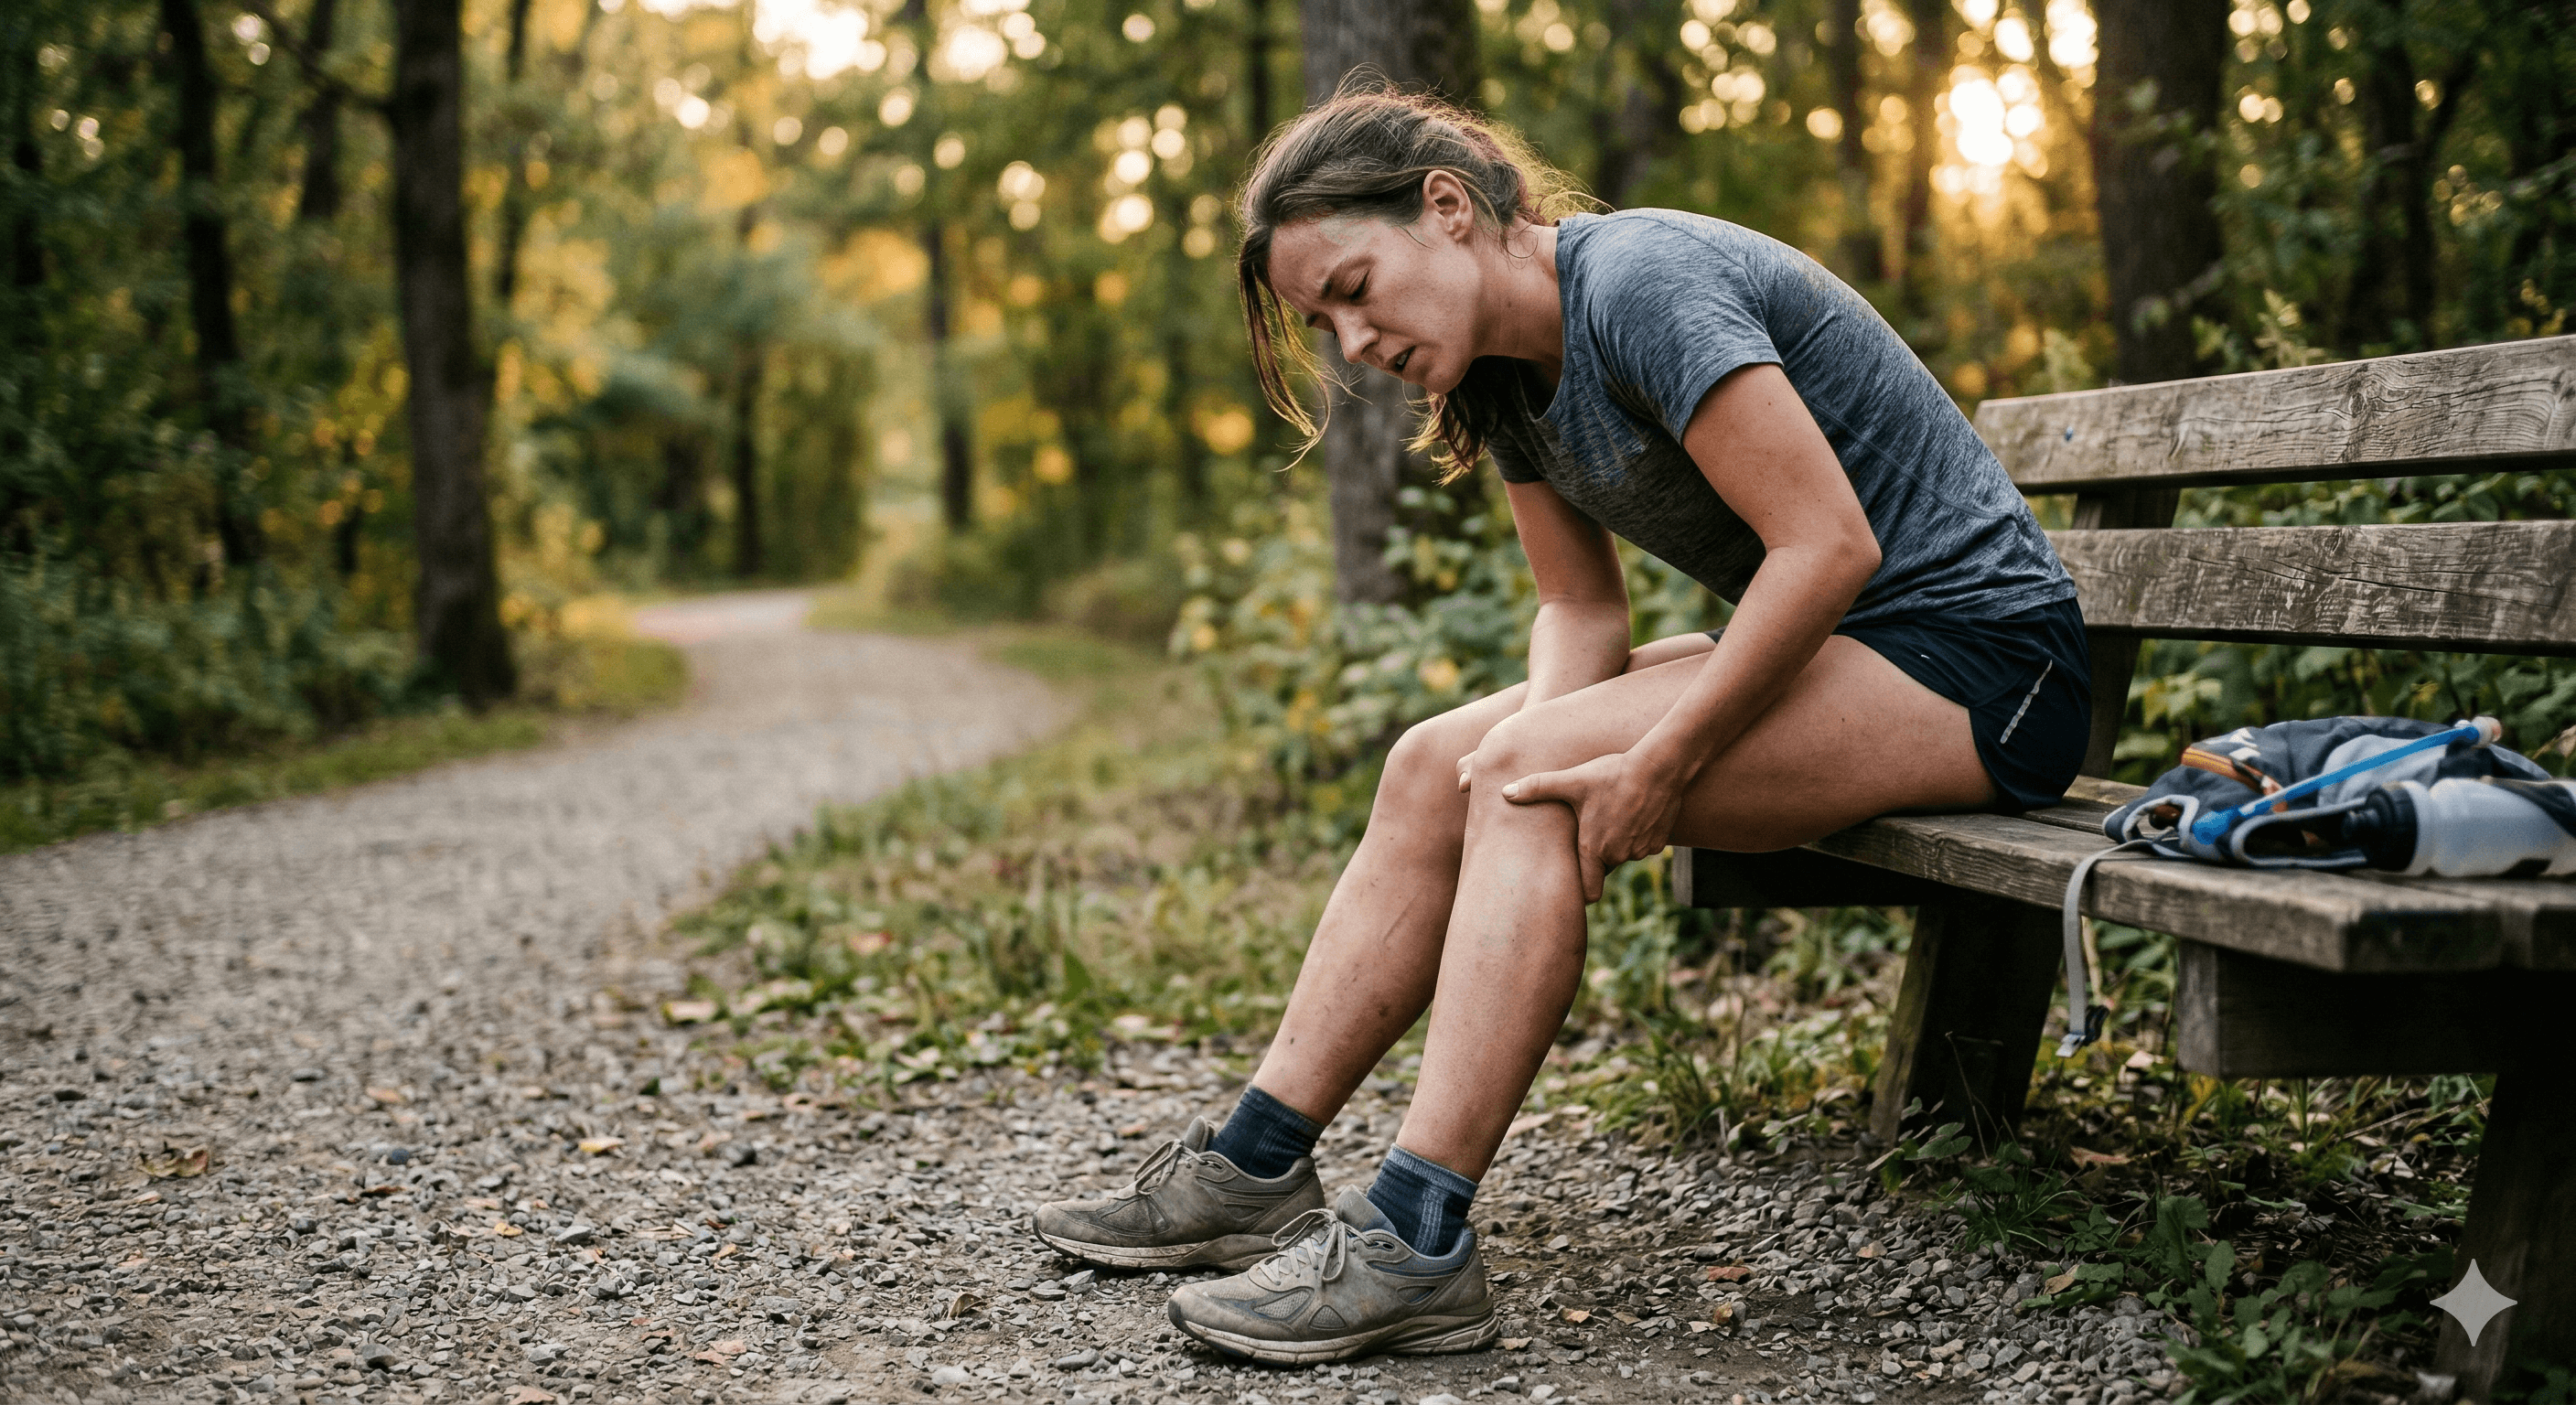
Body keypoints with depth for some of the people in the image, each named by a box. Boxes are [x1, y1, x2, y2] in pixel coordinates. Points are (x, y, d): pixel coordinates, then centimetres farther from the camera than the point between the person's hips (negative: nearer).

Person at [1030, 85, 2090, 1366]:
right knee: (1437, 766, -3)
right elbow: (1580, 609, 7)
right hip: (1819, 646, 9)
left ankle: (1415, 1244, -23)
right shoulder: (1507, 369, 6)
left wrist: (1655, 765, -24)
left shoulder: (1641, 282, -22)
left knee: (1527, 778, -24)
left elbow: (1832, 545, -26)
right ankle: (1257, 1167, 0)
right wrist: (1538, 743, -14)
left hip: (1977, 660, -9)